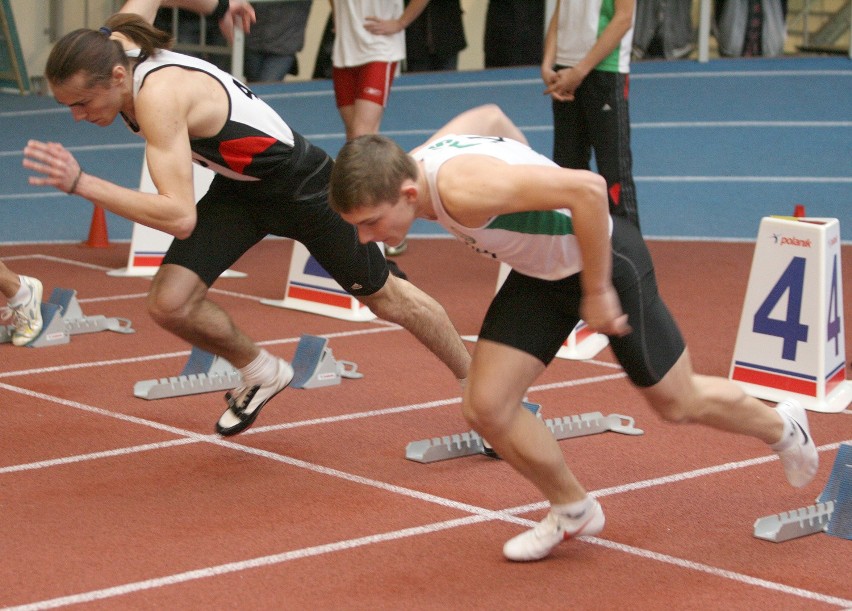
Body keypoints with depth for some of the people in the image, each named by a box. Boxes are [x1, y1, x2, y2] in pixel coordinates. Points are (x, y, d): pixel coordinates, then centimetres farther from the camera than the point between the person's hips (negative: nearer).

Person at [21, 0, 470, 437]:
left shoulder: (159, 96, -38)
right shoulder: (112, 46, -14)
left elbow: (180, 217, -45)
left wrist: (80, 183, -48)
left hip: (299, 183, -7)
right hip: (238, 187, 7)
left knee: (383, 296, 11)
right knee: (169, 304, -11)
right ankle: (261, 375, 18)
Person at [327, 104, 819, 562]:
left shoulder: (463, 190, -40)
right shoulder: (418, 160, -13)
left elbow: (588, 188, -40)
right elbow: (489, 116, 7)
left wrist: (597, 292, -31)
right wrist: (530, 166, 22)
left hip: (605, 259, -8)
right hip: (540, 273, 8)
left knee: (679, 404, 13)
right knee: (486, 408, -3)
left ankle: (782, 428, 44)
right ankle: (573, 512, 21)